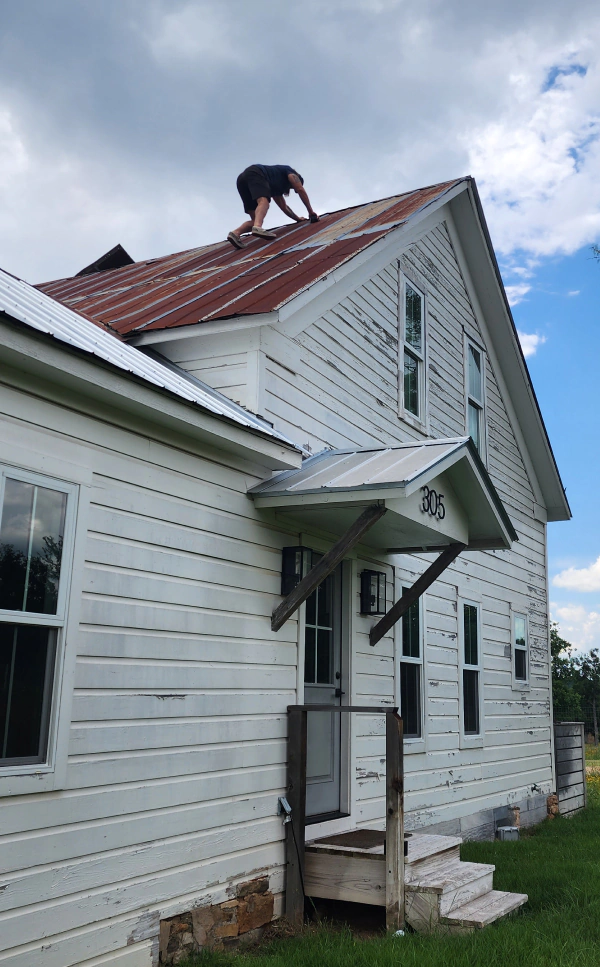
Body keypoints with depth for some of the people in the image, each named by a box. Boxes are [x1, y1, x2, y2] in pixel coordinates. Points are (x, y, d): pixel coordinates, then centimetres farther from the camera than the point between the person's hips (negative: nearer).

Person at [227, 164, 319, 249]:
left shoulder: (277, 186, 40)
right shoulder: (290, 171, 23)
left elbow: (284, 207, 45)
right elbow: (300, 190, 11)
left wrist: (298, 219, 47)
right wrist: (311, 212, 12)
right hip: (255, 174, -8)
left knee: (255, 219, 1)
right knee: (264, 201, -31)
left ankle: (235, 233, -26)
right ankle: (257, 227, -61)